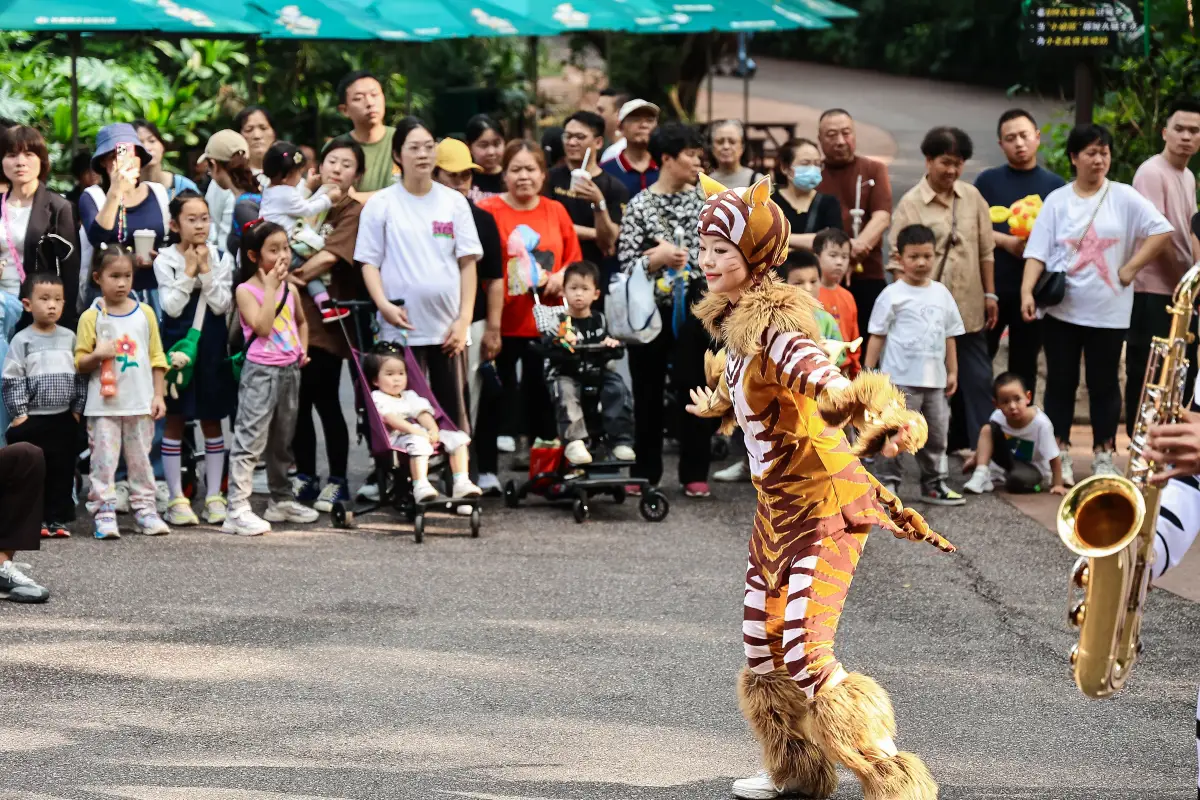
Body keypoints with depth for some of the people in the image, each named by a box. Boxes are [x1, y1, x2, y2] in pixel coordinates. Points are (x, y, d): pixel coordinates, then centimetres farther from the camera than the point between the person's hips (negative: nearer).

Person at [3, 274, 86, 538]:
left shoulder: (70, 338, 5)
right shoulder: (22, 341, -6)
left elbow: (81, 376, 9)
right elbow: (13, 380, -7)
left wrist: (77, 409, 4)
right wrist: (19, 414, -11)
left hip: (64, 419, 3)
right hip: (32, 420, -3)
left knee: (63, 471, 6)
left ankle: (59, 518, 14)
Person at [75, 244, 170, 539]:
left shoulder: (144, 313, 5)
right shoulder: (91, 317, -1)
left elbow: (156, 358, 9)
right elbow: (80, 364, 1)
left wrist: (158, 395, 4)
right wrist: (98, 355, -19)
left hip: (140, 404, 2)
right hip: (104, 405, -2)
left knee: (140, 459, 9)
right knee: (103, 461, -4)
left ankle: (145, 510, 15)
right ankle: (104, 515, -2)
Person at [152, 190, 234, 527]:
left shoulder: (220, 258, 3)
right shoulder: (165, 260, -3)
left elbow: (222, 305, -6)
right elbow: (172, 306, -11)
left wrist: (206, 271, -12)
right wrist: (189, 271, -13)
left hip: (211, 347, 2)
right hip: (178, 344, -2)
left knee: (211, 420, 7)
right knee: (175, 420, 2)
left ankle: (214, 496, 13)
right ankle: (176, 498, 7)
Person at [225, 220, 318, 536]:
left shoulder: (289, 289, 10)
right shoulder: (246, 291, -9)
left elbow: (301, 322, 28)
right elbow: (262, 326, -21)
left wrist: (303, 348, 11)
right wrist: (270, 288, -17)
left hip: (289, 370, 7)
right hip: (261, 371, -7)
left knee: (282, 441, 17)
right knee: (250, 440, -11)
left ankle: (282, 500, 29)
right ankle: (238, 509, -14)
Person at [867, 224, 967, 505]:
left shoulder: (941, 293, 11)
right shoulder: (892, 295, -4)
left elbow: (950, 335, 16)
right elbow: (877, 335, -4)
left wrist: (952, 371, 14)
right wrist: (868, 371, -9)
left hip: (934, 379, 5)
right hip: (901, 379, -5)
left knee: (936, 434, 11)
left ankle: (933, 484, 22)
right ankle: (886, 482, 1)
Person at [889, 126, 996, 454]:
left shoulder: (971, 197, 5)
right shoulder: (910, 204, -5)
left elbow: (986, 250, 11)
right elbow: (900, 259, -6)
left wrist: (990, 294, 9)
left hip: (969, 309, 3)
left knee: (978, 379, 5)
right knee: (929, 383, 5)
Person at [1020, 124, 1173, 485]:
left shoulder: (1123, 197, -1)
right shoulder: (1057, 201, 3)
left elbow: (1162, 231, -5)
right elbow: (1038, 251, -2)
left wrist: (1130, 269, -9)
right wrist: (1027, 291, -16)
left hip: (1108, 311, -1)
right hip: (1061, 309, 1)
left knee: (1103, 383, 5)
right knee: (1061, 381, 6)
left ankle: (1104, 457, 15)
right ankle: (1060, 456, 15)